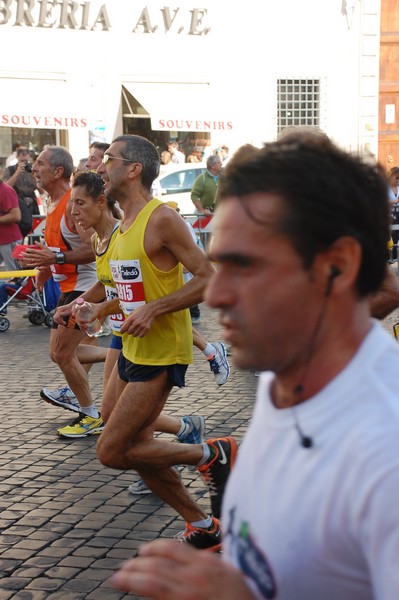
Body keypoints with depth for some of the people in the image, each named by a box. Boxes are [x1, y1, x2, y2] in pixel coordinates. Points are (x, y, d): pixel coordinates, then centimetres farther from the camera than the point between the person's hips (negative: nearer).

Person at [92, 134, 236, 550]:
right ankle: (203, 528, 24)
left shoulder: (162, 219, -17)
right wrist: (105, 308, 9)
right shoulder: (124, 226, 11)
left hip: (161, 354, -9)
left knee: (111, 451, -10)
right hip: (132, 350, 9)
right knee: (135, 448, 12)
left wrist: (152, 310, -26)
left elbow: (207, 279, -20)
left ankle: (212, 455, 4)